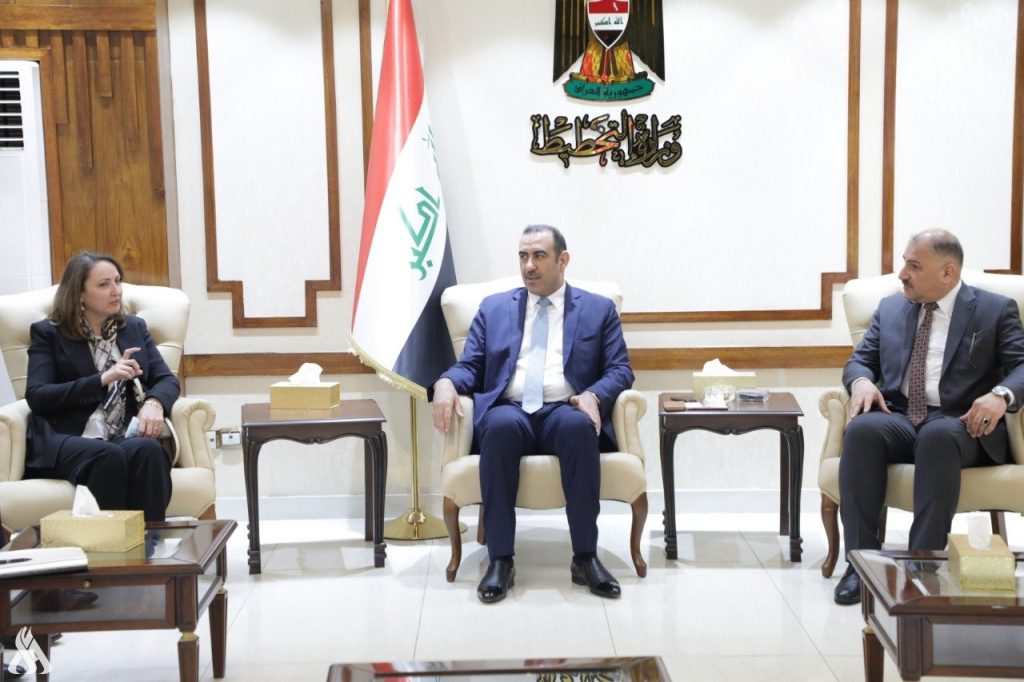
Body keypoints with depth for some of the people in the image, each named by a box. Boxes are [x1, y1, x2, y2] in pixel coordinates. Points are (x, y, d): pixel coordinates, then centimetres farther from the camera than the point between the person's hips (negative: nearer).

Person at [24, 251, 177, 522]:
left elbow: (167, 379, 13)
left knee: (148, 450, -34)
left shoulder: (135, 327, 21)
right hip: (66, 439, -3)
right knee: (109, 456, -38)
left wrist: (154, 402, -12)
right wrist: (103, 380, -13)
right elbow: (36, 397, -3)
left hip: (127, 436, 3)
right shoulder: (48, 333, 9)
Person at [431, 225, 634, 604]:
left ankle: (585, 557, -29)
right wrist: (446, 382, -10)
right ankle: (500, 560, -31)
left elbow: (620, 370, 7)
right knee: (500, 426, -37)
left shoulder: (599, 309, 16)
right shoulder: (493, 307, 21)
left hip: (565, 411, -1)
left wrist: (593, 396, -15)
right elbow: (470, 366, 14)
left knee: (578, 426, -38)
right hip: (510, 410, 1)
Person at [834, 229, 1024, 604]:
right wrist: (861, 381, -6)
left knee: (939, 436, -40)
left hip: (959, 423, -3)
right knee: (862, 429, -32)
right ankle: (861, 559, -29)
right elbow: (860, 360, 18)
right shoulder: (890, 308, 21)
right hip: (898, 418, 3)